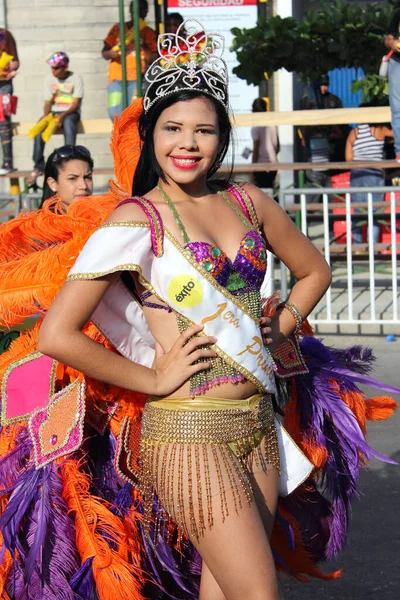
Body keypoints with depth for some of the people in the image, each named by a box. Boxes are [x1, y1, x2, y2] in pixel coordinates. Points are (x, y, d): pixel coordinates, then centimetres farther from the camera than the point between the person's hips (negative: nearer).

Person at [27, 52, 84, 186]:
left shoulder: (76, 78, -4)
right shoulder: (49, 80, 7)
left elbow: (76, 104, -10)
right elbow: (48, 102, 6)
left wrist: (62, 115, -26)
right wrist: (46, 115, -16)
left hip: (71, 112, -3)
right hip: (54, 112, 4)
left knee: (68, 122, -40)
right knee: (39, 128, -28)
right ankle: (38, 166, -25)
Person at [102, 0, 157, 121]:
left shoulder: (149, 33, 11)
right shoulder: (118, 28, 12)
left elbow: (151, 59, 4)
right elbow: (104, 53, 14)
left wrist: (143, 46, -13)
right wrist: (111, 53, -9)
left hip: (137, 78, -1)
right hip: (116, 77, 1)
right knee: (115, 113, -10)